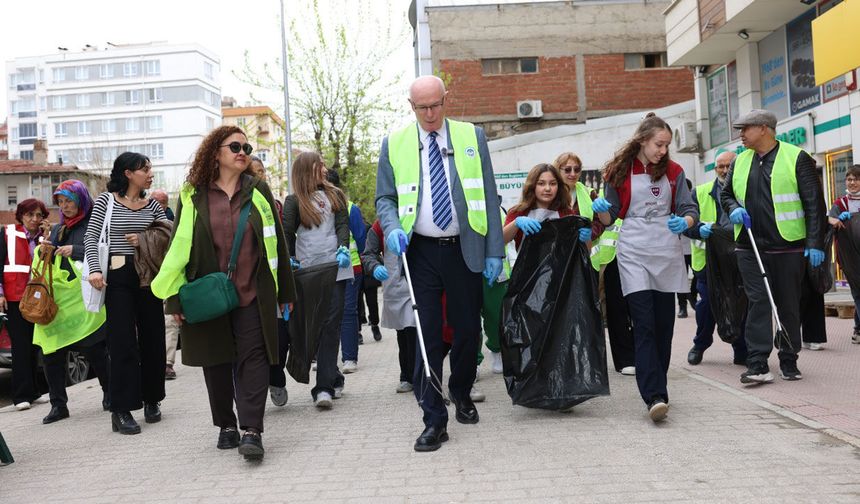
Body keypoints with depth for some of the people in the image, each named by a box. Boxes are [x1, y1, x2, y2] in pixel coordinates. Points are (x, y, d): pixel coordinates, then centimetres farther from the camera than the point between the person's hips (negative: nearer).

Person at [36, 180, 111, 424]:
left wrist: (75, 250, -16)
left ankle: (109, 394, 19)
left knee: (94, 349, -2)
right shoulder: (57, 229, 21)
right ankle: (58, 404, 11)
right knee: (51, 353, 1)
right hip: (56, 297, 6)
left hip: (83, 297, -6)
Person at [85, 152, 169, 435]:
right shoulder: (106, 200, 0)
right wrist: (95, 269, -15)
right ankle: (121, 410, -1)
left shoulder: (152, 204, 10)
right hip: (118, 276, -4)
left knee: (153, 338, 7)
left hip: (148, 274, 4)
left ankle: (151, 400, 22)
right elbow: (91, 237, -3)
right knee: (123, 342, -5)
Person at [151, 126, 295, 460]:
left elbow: (276, 242, 9)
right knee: (217, 362, 9)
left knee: (252, 358, -8)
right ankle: (227, 425, 24)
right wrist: (174, 297, -2)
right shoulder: (192, 196, 3)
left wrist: (285, 291, 9)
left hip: (252, 294, 0)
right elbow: (178, 246, 4)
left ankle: (251, 431, -9)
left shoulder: (258, 191, 6)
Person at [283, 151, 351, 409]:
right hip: (307, 270, -1)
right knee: (316, 325, -4)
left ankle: (324, 387, -6)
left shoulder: (334, 195, 16)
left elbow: (343, 224, 9)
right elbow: (287, 233, 8)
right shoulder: (294, 201, 9)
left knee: (331, 325, -6)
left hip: (335, 267, 1)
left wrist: (343, 248, -8)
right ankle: (333, 380, 5)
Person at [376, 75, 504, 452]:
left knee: (468, 329, 9)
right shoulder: (395, 143, 5)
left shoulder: (472, 136, 5)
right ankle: (434, 421, 5)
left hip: (465, 249, 1)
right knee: (426, 335, -3)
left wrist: (494, 251, -1)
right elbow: (385, 198, 10)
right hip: (420, 251, -1)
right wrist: (393, 228, -12)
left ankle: (461, 393, 37)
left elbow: (488, 197, 4)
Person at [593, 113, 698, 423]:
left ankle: (656, 386, 21)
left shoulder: (673, 171, 9)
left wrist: (685, 222, -14)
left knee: (664, 324, 7)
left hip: (667, 252, 3)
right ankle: (655, 396, -19)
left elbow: (690, 210, 8)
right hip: (633, 252, -3)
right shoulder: (620, 172, 2)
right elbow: (609, 218, 8)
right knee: (644, 325, -13)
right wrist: (601, 210, -14)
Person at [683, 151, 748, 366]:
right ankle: (700, 345, 24)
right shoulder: (700, 193, 7)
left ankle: (742, 352, 14)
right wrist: (700, 230, -20)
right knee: (707, 303, 1)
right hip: (709, 259, 0)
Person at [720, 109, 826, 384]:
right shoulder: (740, 162, 12)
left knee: (789, 305, 6)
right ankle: (757, 365, -4)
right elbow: (726, 193, 24)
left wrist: (815, 243, -11)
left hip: (789, 247, -3)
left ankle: (789, 361, 18)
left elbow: (814, 204, -5)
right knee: (757, 303, -2)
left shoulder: (796, 158, -3)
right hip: (750, 248, 3)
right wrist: (733, 209, 0)